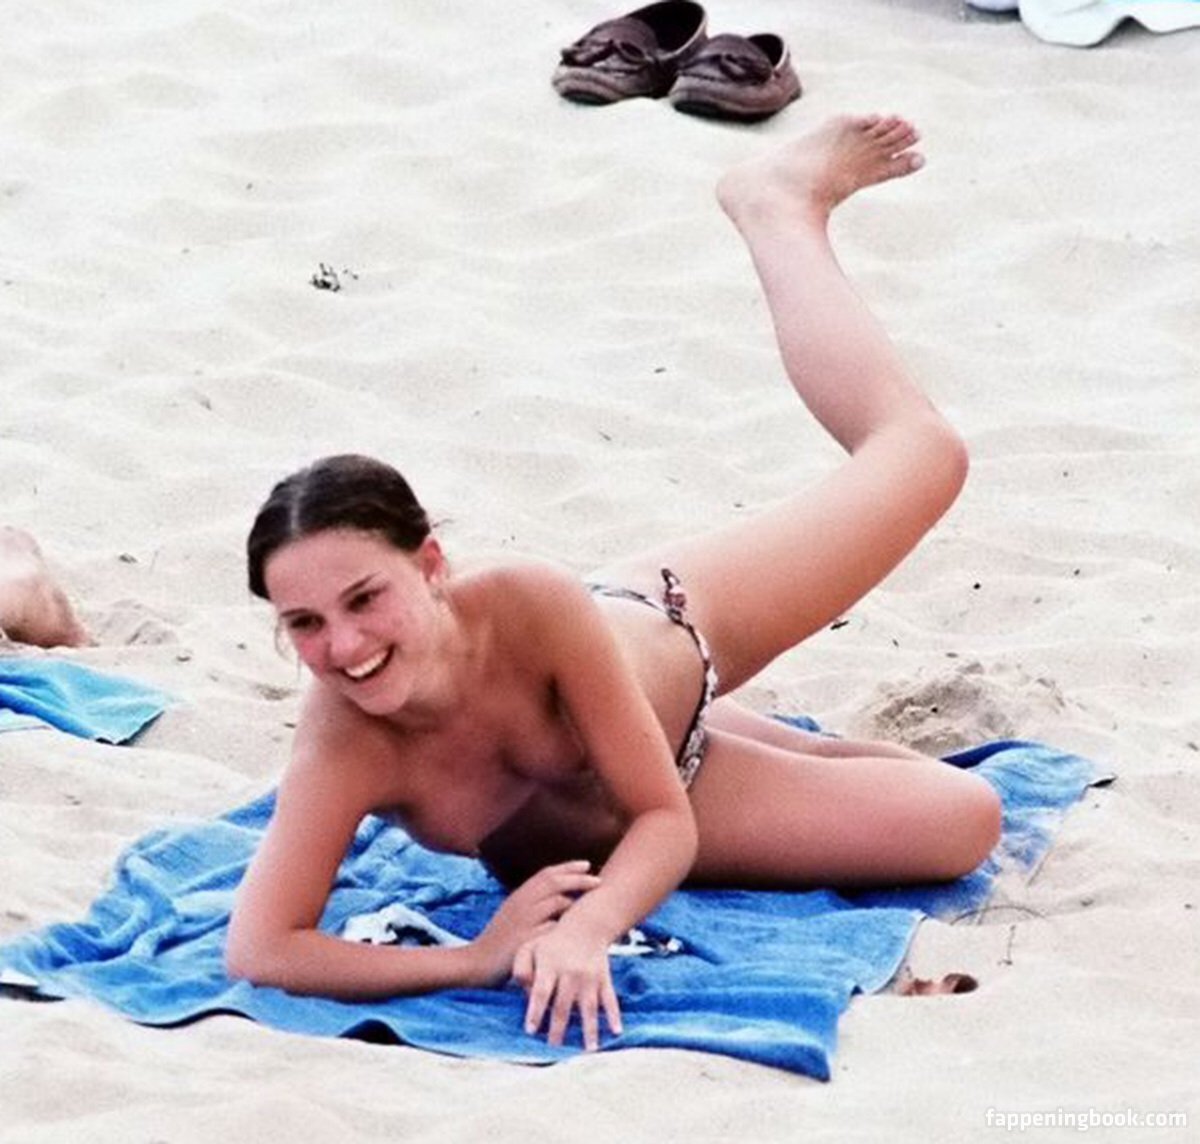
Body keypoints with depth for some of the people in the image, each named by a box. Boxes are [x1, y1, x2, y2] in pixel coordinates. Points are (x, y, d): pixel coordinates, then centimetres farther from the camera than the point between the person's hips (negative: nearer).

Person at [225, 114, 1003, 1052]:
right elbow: (258, 949, -47)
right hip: (576, 823, 1)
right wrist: (478, 959, -55)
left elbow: (664, 819, -35)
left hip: (671, 627, 0)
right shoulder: (343, 753, -45)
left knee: (922, 455, 11)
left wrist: (585, 929, -57)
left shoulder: (532, 604, -44)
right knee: (959, 828, 5)